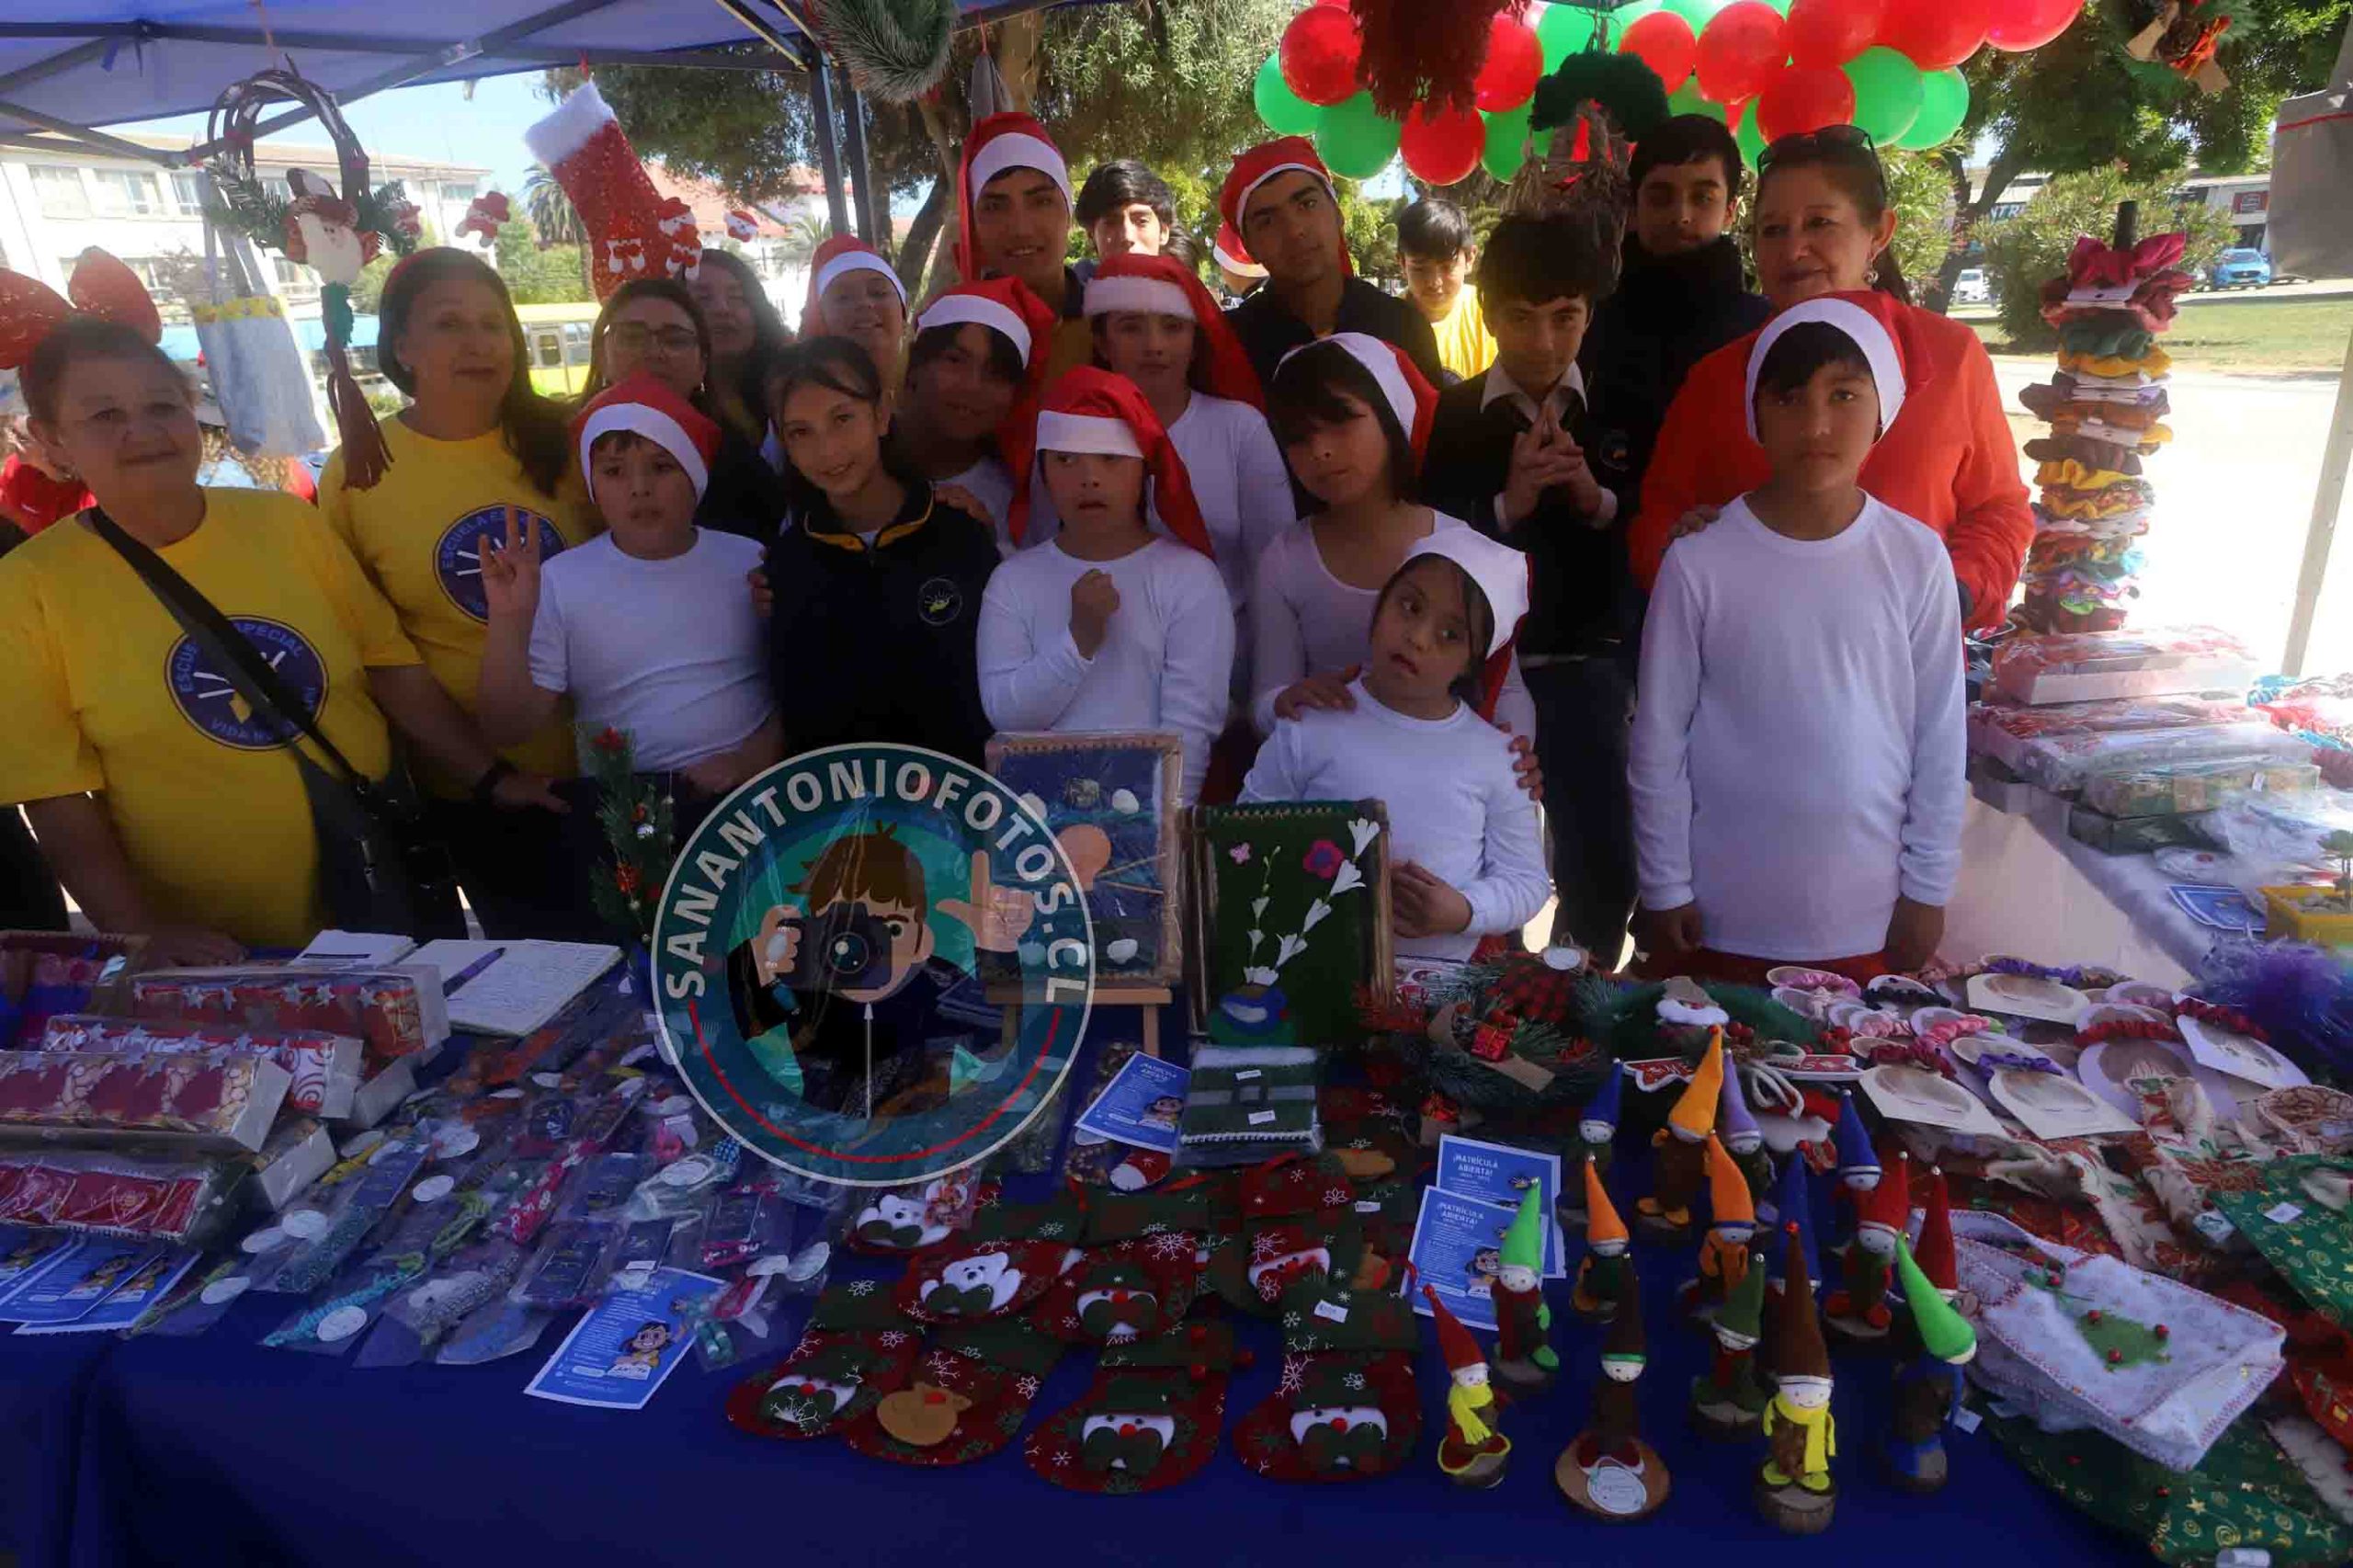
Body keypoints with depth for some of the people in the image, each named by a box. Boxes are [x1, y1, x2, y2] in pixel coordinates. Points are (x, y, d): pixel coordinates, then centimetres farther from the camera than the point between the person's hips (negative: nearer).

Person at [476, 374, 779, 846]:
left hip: (752, 793, 1)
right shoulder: (558, 581, 3)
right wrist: (509, 622, -14)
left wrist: (755, 758, -7)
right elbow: (507, 728, 0)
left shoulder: (749, 562, 6)